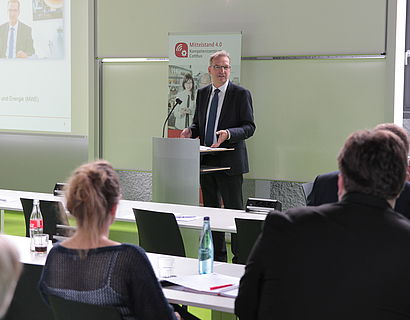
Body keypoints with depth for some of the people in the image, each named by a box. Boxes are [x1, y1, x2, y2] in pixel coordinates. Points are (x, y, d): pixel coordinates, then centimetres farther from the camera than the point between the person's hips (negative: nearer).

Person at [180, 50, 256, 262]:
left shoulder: (241, 94, -5)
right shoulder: (202, 93, 12)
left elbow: (249, 127, -8)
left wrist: (229, 133, -25)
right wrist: (191, 131, -2)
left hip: (229, 162, -6)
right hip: (206, 161, 6)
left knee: (234, 211, -4)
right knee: (210, 210, 12)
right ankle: (217, 258, 21)